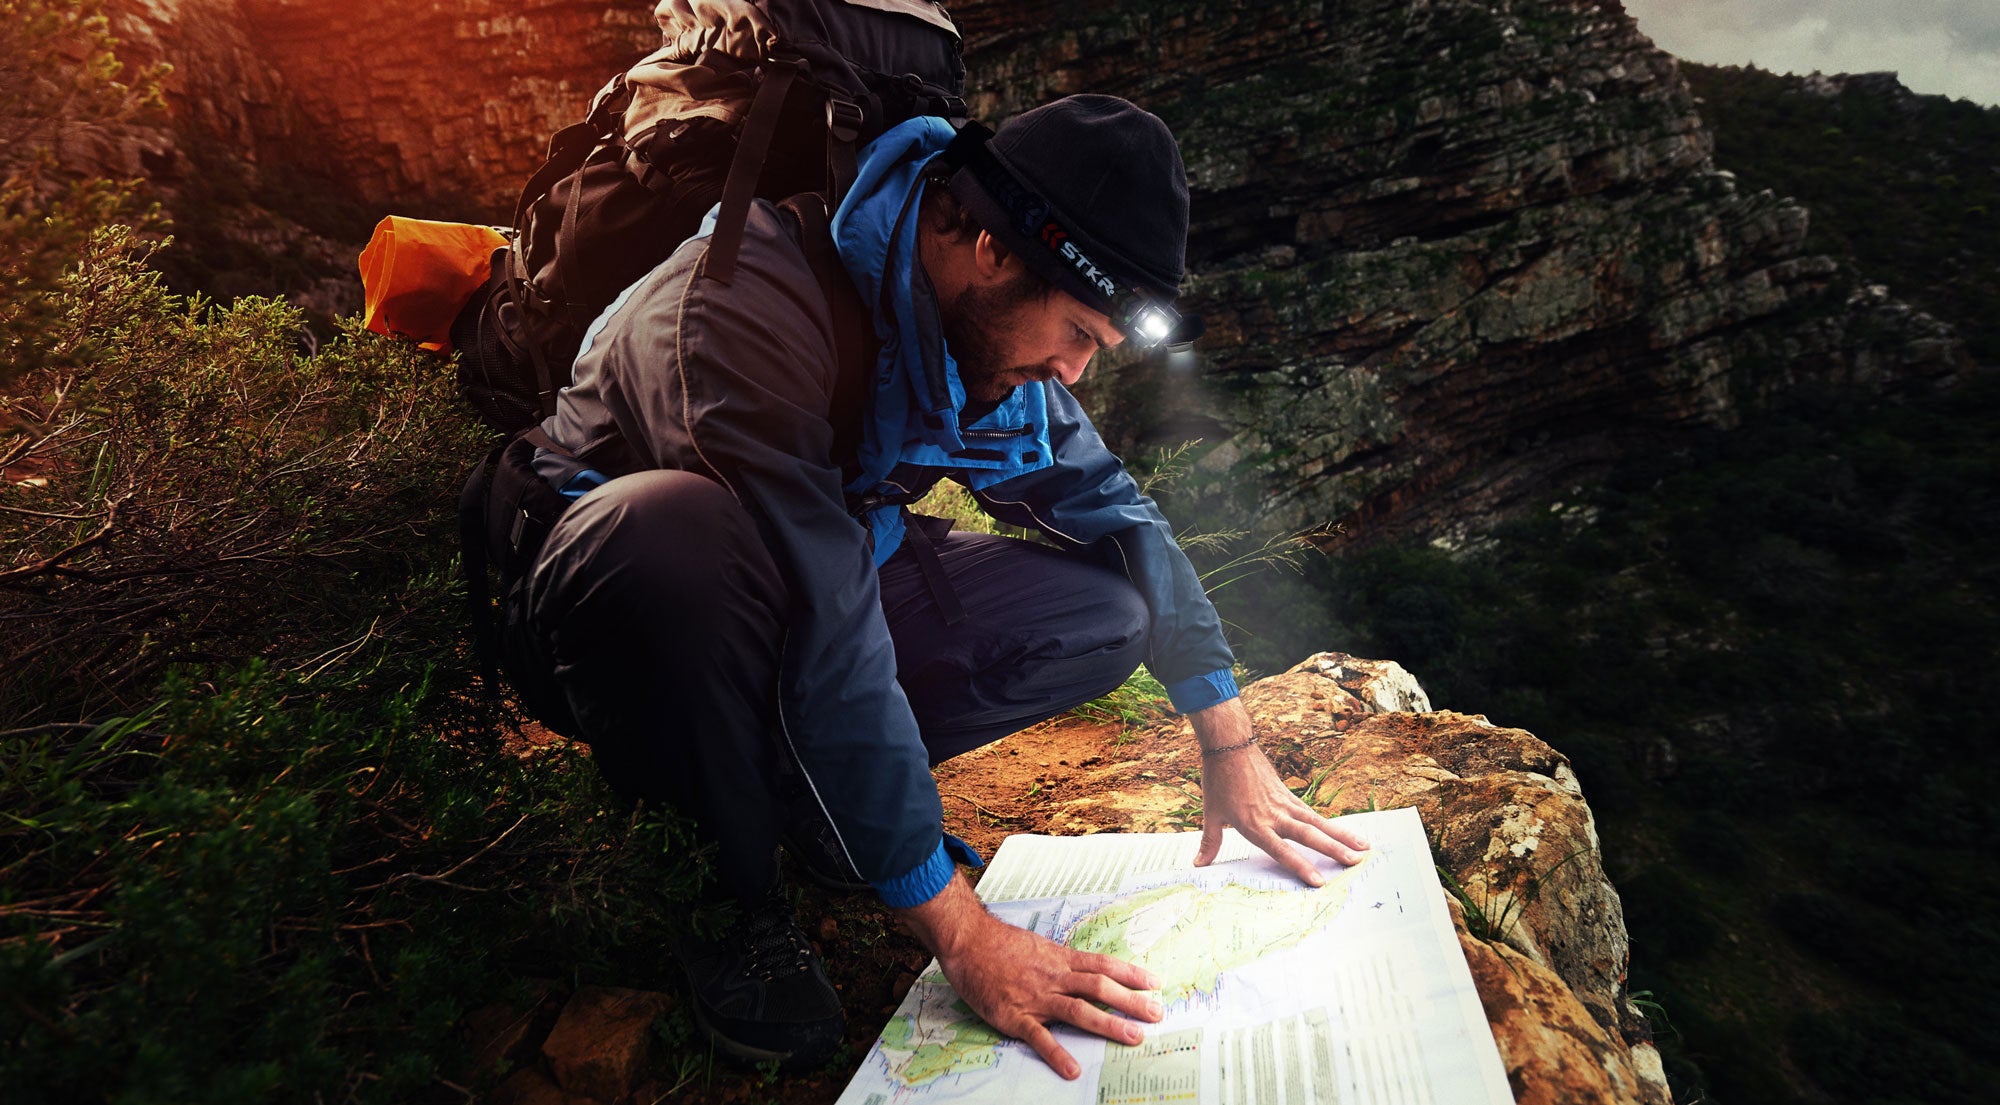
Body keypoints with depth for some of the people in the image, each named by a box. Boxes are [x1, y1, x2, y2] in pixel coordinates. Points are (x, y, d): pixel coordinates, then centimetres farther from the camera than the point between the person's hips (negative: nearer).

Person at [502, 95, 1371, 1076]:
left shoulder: (984, 315, -7)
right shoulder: (756, 293, -32)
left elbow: (1104, 502, 1)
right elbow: (823, 634, -37)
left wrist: (1231, 745, -2)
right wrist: (958, 930, -34)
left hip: (821, 575, 6)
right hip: (605, 578, -6)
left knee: (1109, 610, -7)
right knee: (679, 531, -43)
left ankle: (794, 782, -4)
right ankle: (728, 898, -16)